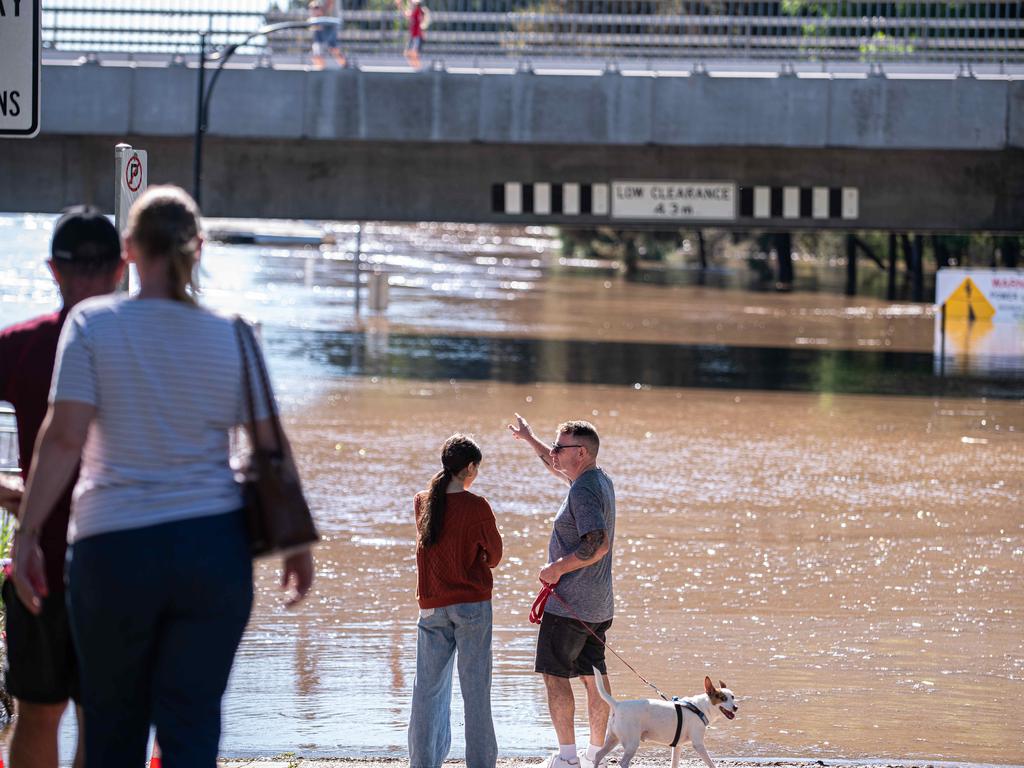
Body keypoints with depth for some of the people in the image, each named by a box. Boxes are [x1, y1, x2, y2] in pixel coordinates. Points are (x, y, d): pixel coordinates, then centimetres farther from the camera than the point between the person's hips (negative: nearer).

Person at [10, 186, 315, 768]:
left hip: (115, 549, -1)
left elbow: (64, 436, -11)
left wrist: (28, 531, -7)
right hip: (214, 546, 1)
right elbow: (273, 448, 3)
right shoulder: (231, 338, 3)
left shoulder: (94, 323, -3)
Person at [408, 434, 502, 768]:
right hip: (472, 603, -4)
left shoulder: (423, 502, 1)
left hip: (432, 605, 4)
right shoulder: (477, 507, -12)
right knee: (475, 688, 1)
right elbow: (494, 554, 1)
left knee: (428, 687, 9)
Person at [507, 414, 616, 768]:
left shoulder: (583, 492, -19)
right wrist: (530, 440, 42)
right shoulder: (601, 480, 11)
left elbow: (598, 544, -30)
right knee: (594, 676, 11)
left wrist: (557, 568, -20)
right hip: (598, 603, 9)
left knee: (555, 674, -2)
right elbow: (560, 469, 34)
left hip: (569, 603, -9)